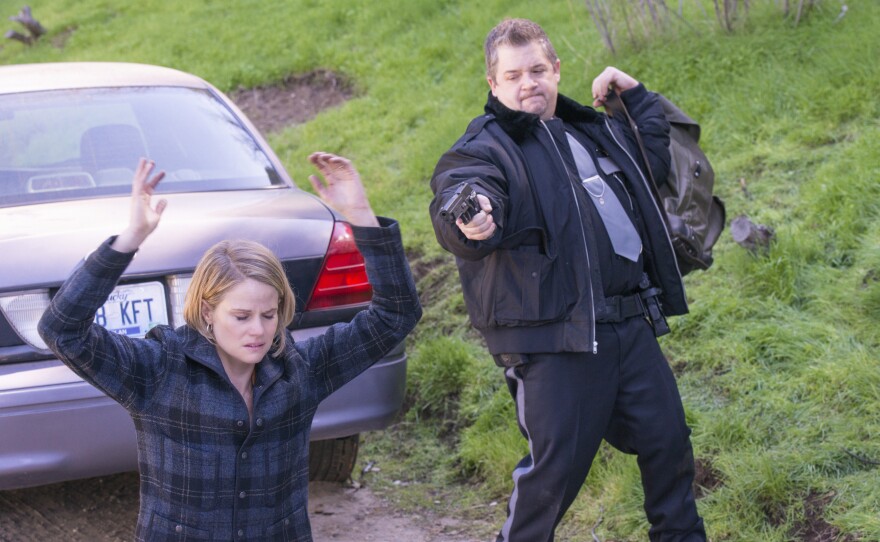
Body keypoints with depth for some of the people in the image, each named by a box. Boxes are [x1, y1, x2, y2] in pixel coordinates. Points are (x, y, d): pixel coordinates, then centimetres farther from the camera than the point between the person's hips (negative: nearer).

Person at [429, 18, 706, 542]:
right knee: (558, 465, -7)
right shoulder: (486, 149, -5)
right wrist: (472, 227, -50)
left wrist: (634, 93, 25)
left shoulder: (592, 129, 19)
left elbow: (657, 155, 36)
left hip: (631, 325, 7)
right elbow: (458, 190, -27)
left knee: (668, 439, 15)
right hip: (555, 337, -7)